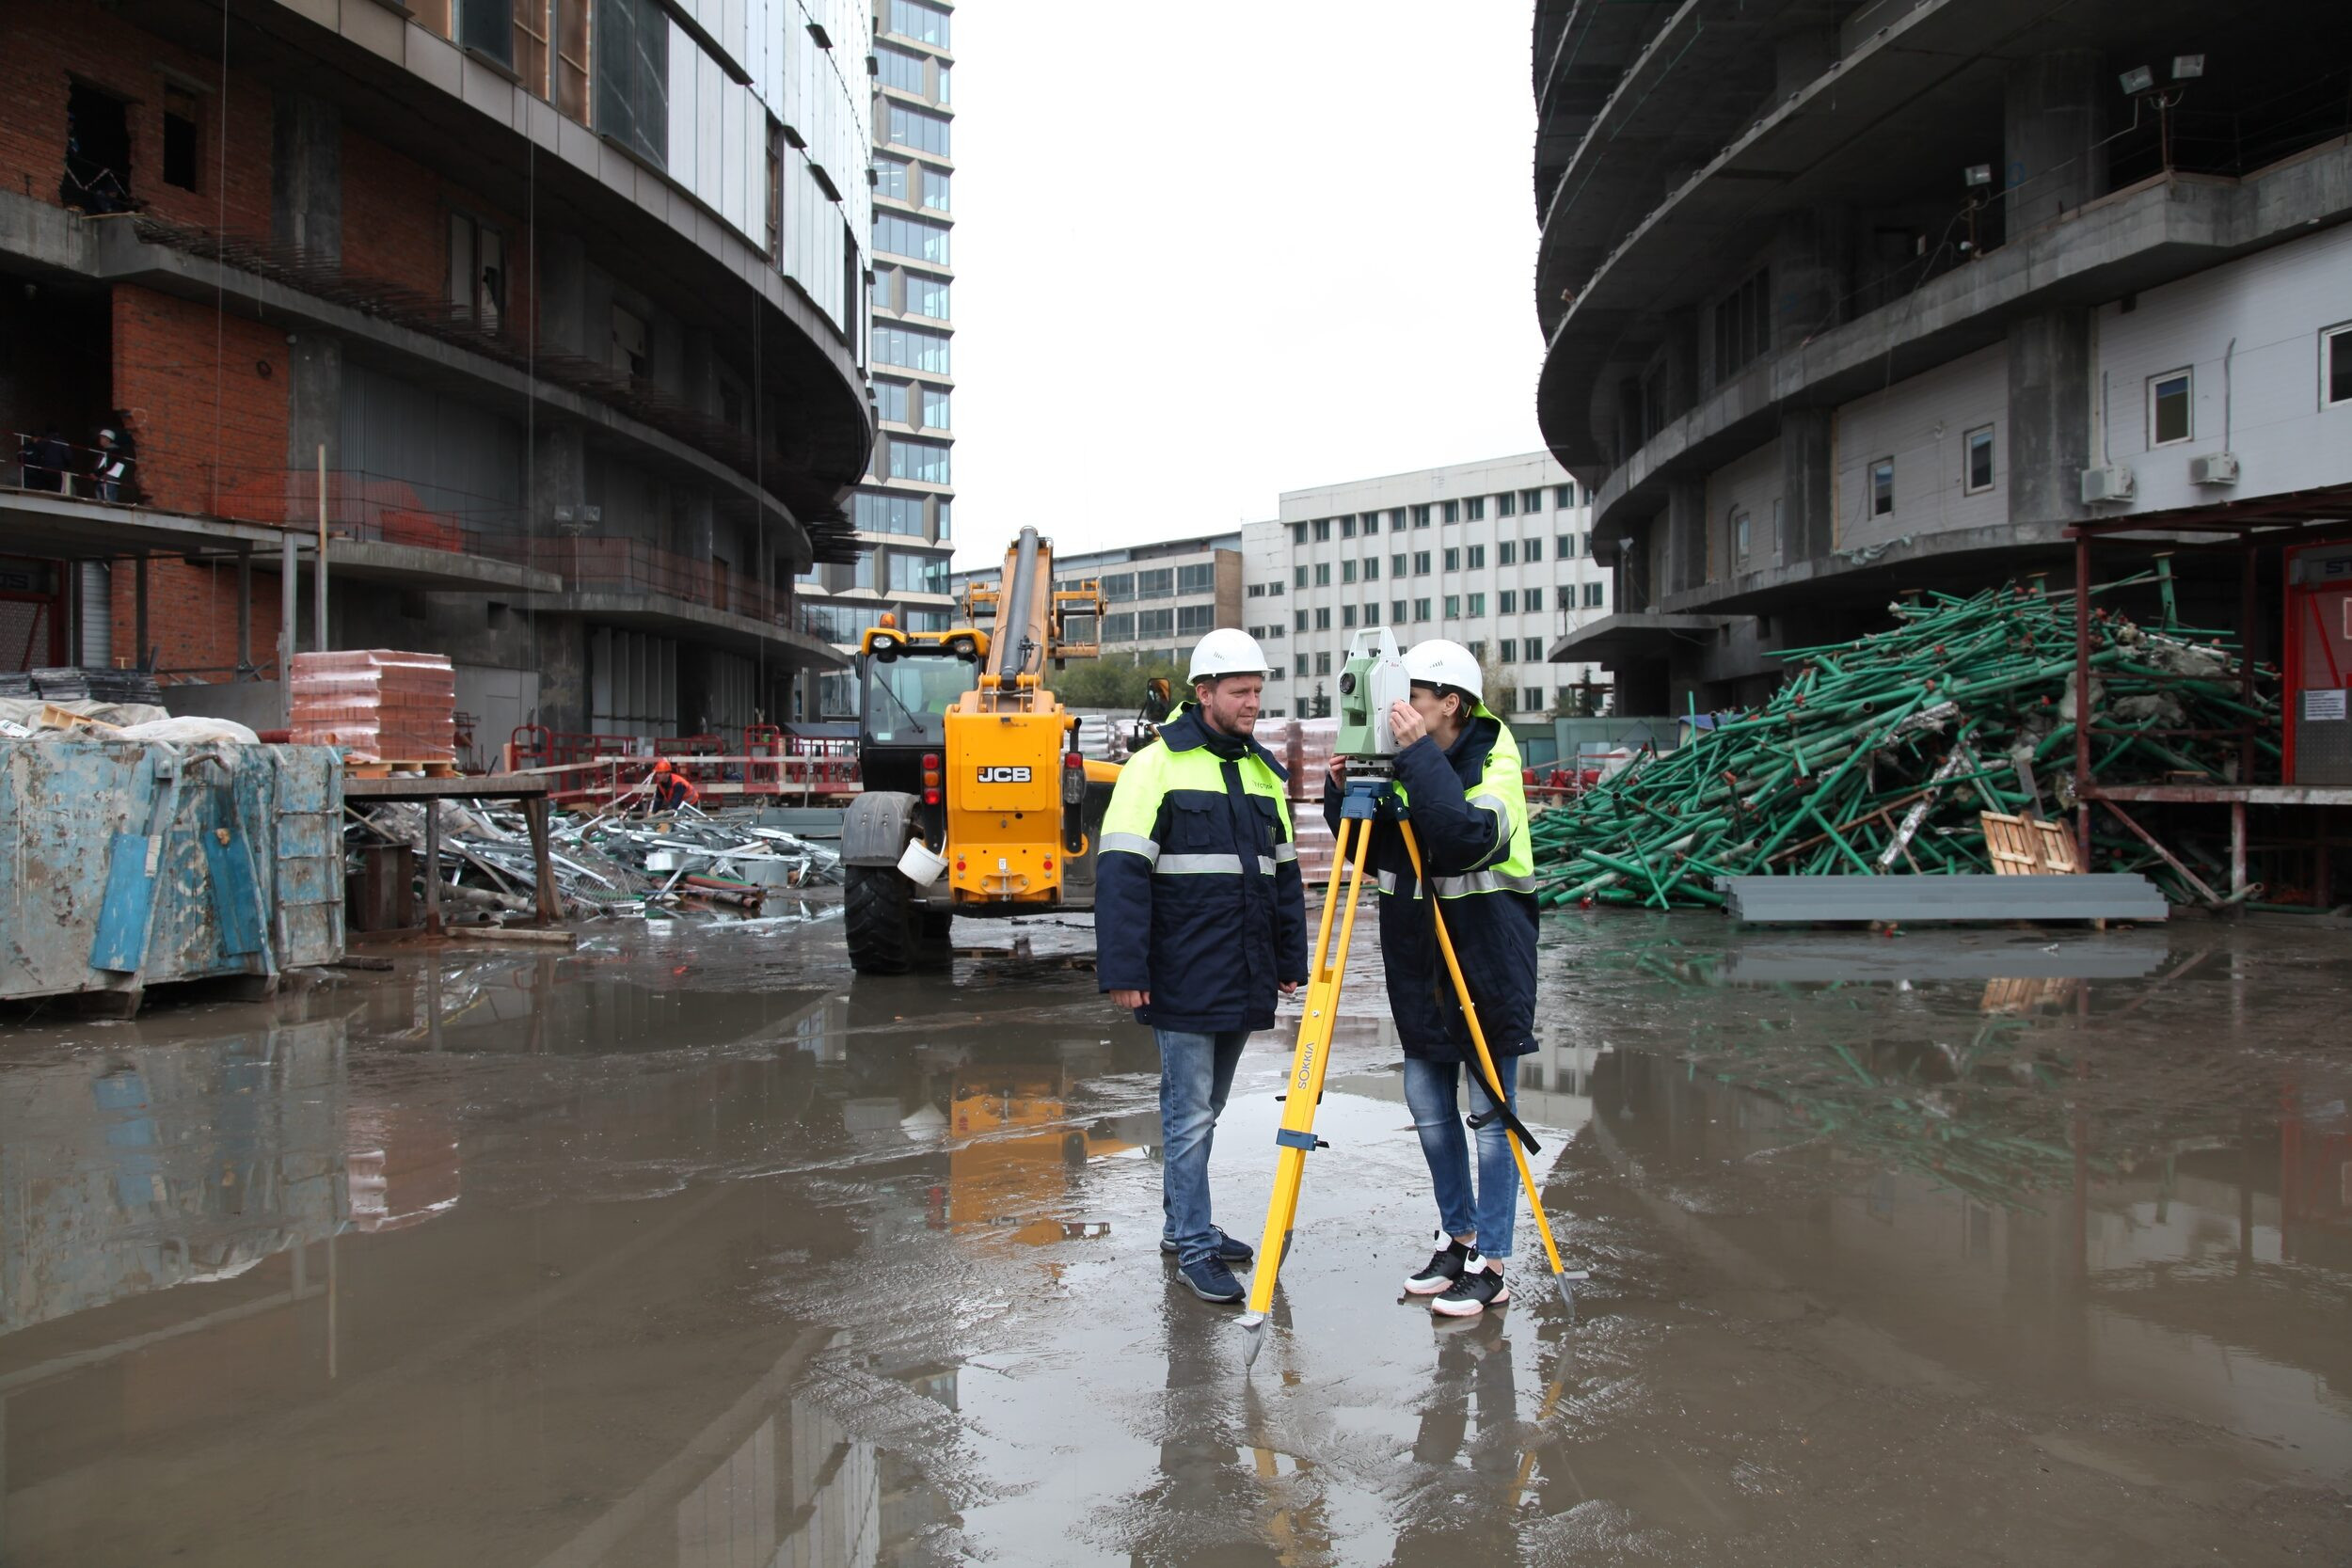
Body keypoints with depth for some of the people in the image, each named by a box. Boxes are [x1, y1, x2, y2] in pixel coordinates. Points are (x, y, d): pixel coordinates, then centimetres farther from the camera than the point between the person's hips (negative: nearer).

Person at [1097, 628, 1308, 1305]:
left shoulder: (1263, 771, 13)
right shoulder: (1157, 765, -8)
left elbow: (1284, 873, 19)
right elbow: (1120, 872, -13)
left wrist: (1292, 960, 15)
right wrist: (1123, 970, -18)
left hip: (1244, 982, 7)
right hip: (1184, 983, -7)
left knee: (1205, 1108, 17)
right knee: (1190, 1114, -2)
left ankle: (1181, 1223, 29)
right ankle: (1194, 1246, 8)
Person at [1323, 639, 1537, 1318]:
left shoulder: (1494, 760, -11)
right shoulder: (1406, 767, 6)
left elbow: (1473, 835, -30)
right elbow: (1369, 855, 11)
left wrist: (1420, 756, -29)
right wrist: (1344, 797, -6)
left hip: (1488, 963, -7)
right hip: (1420, 964, 7)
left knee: (1492, 1111, 0)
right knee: (1428, 1104, 12)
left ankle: (1489, 1264, 8)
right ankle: (1457, 1236, 28)